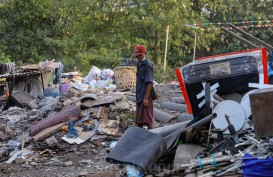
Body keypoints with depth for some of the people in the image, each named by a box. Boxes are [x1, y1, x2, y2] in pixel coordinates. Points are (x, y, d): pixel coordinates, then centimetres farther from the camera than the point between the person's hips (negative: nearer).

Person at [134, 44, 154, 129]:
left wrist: (146, 98, -21)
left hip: (145, 96, -9)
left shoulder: (148, 65, -13)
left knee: (148, 120, -3)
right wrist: (138, 96, 16)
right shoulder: (139, 64, 13)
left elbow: (149, 83, -18)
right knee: (138, 121, 14)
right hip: (139, 97, 9)